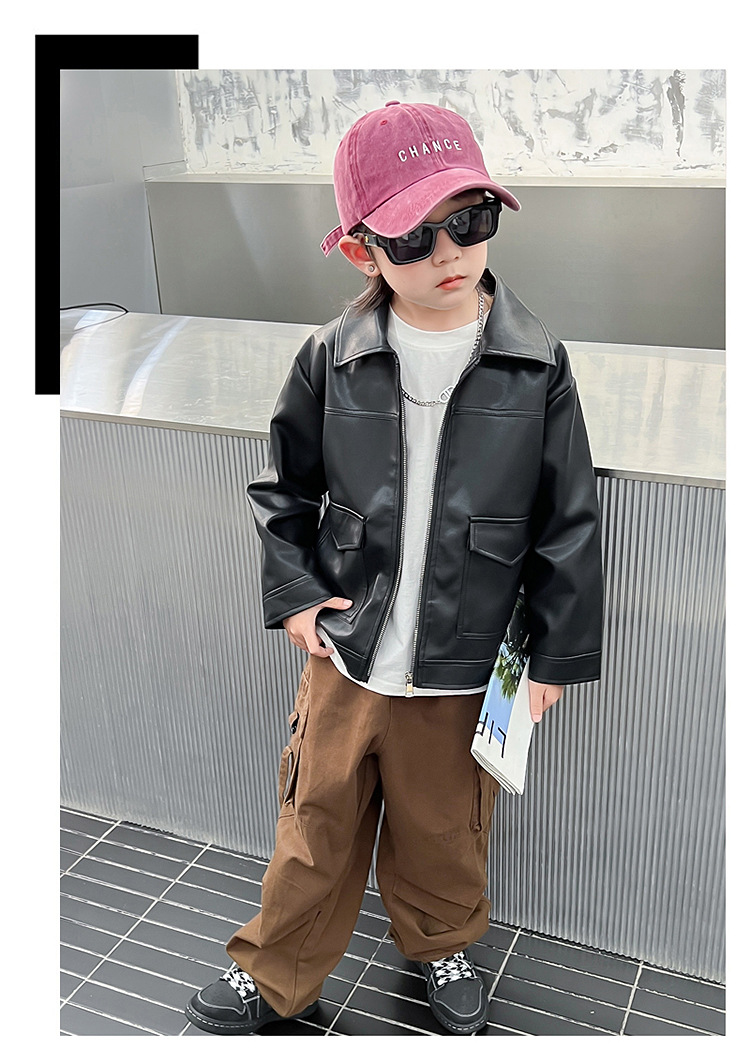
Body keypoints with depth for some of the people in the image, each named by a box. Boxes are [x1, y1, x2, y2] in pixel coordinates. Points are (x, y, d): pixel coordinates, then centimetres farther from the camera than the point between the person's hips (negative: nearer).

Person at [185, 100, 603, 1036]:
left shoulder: (536, 367, -10)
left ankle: (439, 944, 51)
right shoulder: (332, 360, -8)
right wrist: (295, 594, -1)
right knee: (318, 826, 17)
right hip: (344, 654, 1)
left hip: (463, 670, 0)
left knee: (444, 831, 21)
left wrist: (558, 655, -1)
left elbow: (568, 523, -3)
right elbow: (282, 487, 7)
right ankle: (275, 974, 41)